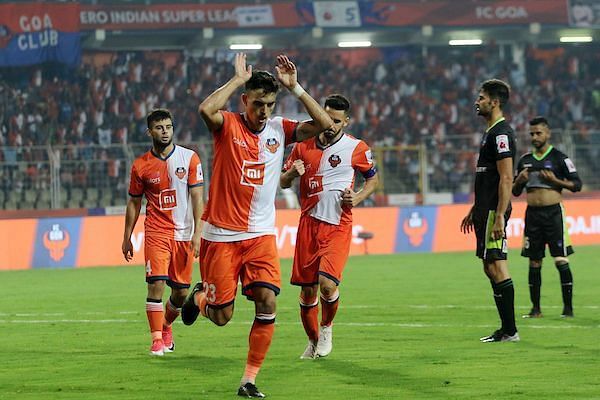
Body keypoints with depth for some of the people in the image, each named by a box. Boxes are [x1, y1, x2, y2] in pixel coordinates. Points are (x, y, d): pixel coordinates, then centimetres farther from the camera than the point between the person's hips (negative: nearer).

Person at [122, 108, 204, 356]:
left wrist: (197, 233, -12)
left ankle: (166, 326, 34)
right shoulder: (141, 166, 2)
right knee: (156, 283, -15)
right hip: (156, 232, -1)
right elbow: (134, 203, 11)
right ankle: (157, 340, -9)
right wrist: (127, 239, 11)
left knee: (181, 292, 6)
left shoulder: (189, 158, -1)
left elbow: (197, 197, -3)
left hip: (184, 234, 1)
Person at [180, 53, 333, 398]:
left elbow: (324, 124, -6)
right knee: (222, 316, 1)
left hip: (261, 234, 3)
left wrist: (294, 87, -9)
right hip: (221, 236, -3)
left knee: (267, 302, -13)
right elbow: (206, 109, -30)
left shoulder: (279, 129, 4)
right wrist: (239, 79, -21)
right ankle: (200, 297, 38)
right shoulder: (228, 125, -7)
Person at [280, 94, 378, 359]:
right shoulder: (304, 146, 8)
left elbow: (373, 179, 13)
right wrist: (292, 172, -8)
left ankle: (327, 328, 9)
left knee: (327, 283, -20)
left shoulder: (357, 148, 0)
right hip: (309, 224, 3)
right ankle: (313, 341, 24)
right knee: (307, 289, 4)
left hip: (338, 226, -3)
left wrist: (357, 198, -6)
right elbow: (283, 182, 15)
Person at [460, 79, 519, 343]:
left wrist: (499, 216, -25)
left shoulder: (501, 133, -14)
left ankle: (510, 331, -9)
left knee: (496, 267, -10)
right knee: (490, 267, 11)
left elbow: (506, 178, -20)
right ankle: (506, 329, 14)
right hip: (486, 210, 11)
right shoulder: (490, 132, 18)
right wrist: (474, 211, 27)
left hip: (494, 211, -11)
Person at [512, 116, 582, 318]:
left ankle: (568, 307, -1)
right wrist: (519, 181, -1)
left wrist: (555, 180, -15)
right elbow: (515, 191, 20)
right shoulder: (525, 160, 13)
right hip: (532, 213, 5)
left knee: (561, 260, -6)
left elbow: (576, 185, -3)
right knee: (534, 262, 5)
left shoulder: (559, 158, -1)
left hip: (553, 212, -5)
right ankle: (535, 308, 11)